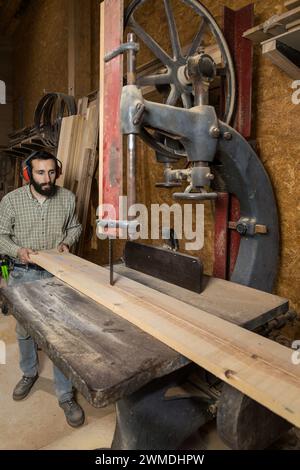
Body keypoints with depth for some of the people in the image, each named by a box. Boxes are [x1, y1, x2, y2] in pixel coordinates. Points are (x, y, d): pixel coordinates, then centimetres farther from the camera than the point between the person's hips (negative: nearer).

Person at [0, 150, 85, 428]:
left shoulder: (67, 198, -4)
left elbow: (75, 227, 9)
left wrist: (67, 242, -11)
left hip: (57, 273, 0)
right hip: (24, 274, 1)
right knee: (24, 329, 19)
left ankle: (65, 395, 17)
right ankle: (29, 373, 47)